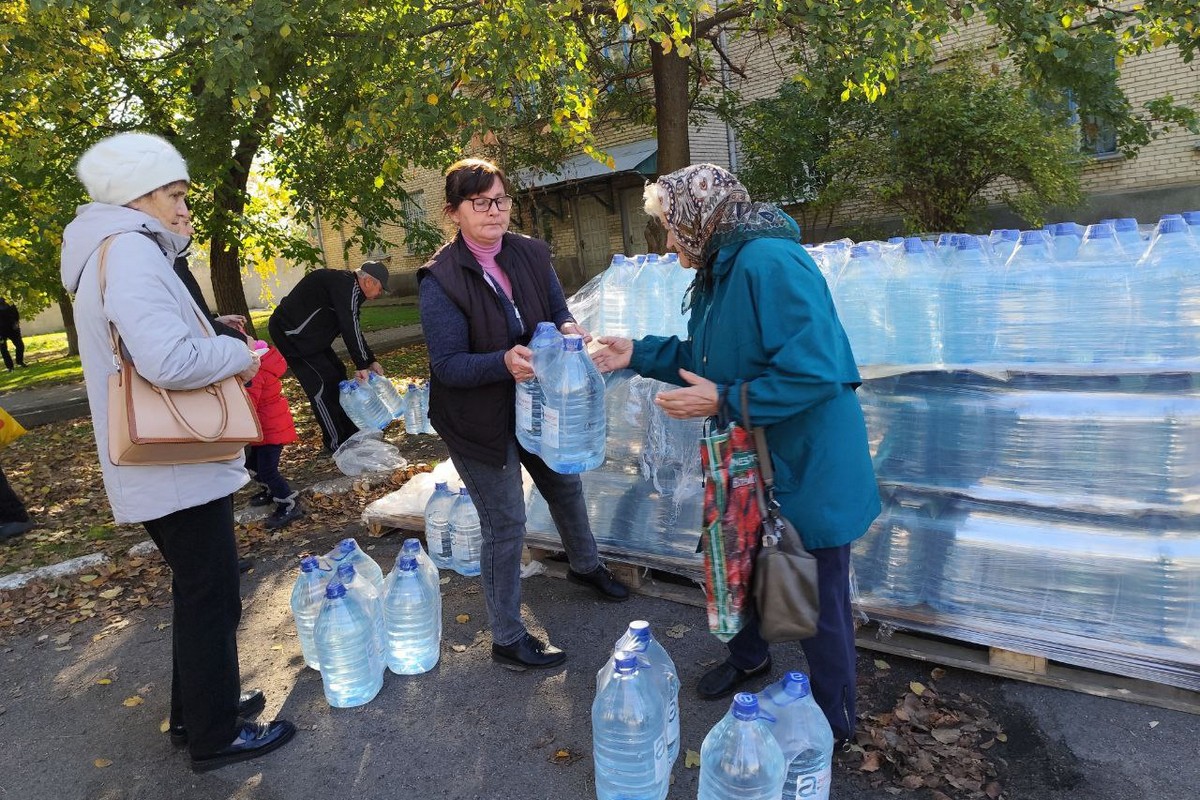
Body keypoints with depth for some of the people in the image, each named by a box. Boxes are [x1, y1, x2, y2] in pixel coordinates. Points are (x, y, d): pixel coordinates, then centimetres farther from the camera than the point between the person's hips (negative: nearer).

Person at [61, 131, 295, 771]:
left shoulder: (117, 250, 15)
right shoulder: (129, 251, -18)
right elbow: (168, 359, -32)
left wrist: (214, 341, 10)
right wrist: (237, 355, -15)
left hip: (163, 462, 10)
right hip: (177, 466, -10)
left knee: (198, 591, 21)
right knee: (210, 597, 3)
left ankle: (196, 710, 37)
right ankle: (215, 736, 19)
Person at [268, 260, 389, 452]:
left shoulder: (347, 287, 12)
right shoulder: (348, 287, -21)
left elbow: (353, 329, 16)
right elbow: (350, 329, -24)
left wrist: (371, 361, 12)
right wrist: (362, 365, -19)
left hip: (309, 335, 11)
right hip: (290, 333, -11)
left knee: (337, 374, 12)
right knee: (321, 385, -10)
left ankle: (351, 434, 20)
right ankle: (336, 443, -2)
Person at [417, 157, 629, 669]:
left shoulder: (531, 254, -4)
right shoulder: (440, 278, -20)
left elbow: (558, 311, 5)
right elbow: (448, 365, -21)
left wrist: (567, 329, -19)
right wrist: (504, 363, -39)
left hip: (536, 401, 6)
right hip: (480, 420, -6)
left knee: (565, 486, 25)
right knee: (505, 526, 1)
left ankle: (585, 565, 56)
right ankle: (507, 640, 22)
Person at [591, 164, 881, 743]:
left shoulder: (770, 264, -26)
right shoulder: (719, 271, 7)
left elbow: (815, 372, -31)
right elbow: (705, 359, 16)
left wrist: (723, 402, -26)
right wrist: (639, 355, 6)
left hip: (805, 471, -9)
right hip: (751, 463, 10)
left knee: (817, 603, 8)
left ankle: (834, 722, 33)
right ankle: (748, 658, 53)